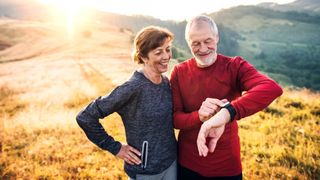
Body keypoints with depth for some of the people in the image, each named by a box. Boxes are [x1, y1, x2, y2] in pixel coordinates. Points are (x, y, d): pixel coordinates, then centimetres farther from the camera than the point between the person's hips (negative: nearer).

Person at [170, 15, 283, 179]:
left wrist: (225, 114, -45)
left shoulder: (234, 66, -12)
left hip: (227, 164, -1)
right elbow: (175, 118, -7)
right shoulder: (179, 72, -6)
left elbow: (272, 88, -31)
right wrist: (199, 116, -29)